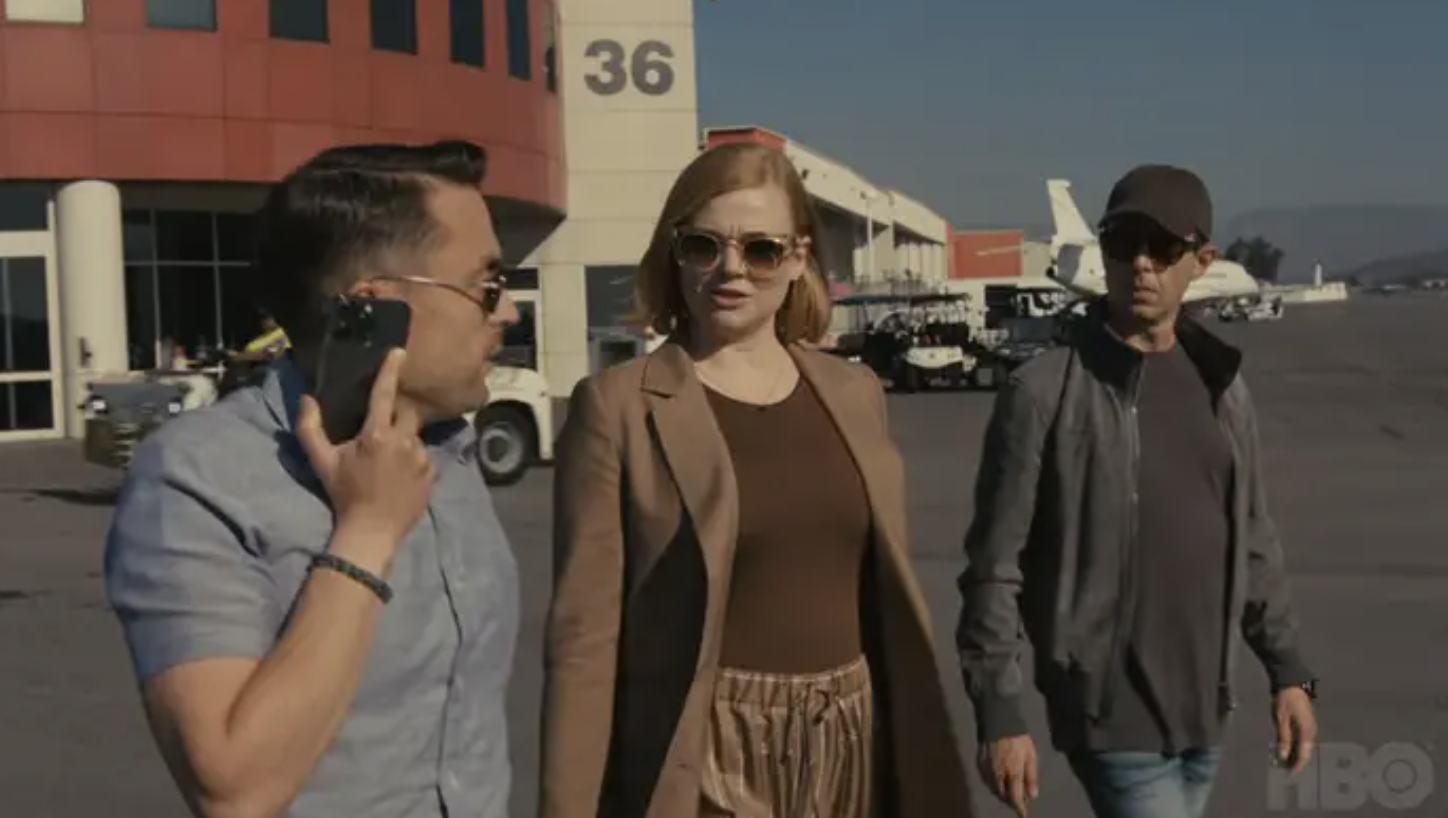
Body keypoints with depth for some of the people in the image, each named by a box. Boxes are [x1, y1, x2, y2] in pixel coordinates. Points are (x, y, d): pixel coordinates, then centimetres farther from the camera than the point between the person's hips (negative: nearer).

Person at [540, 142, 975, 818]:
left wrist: (914, 754, 11)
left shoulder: (854, 393, 6)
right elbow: (586, 630, -10)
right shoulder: (617, 405, -8)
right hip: (707, 760, -4)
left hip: (851, 746, 4)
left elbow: (887, 599, 11)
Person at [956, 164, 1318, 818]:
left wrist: (1287, 671, 13)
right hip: (1114, 714, -6)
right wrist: (999, 714, -12)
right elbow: (995, 566, -11)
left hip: (1204, 710, 6)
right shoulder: (1045, 391, -12)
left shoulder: (1220, 385, 7)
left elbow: (1253, 543, 15)